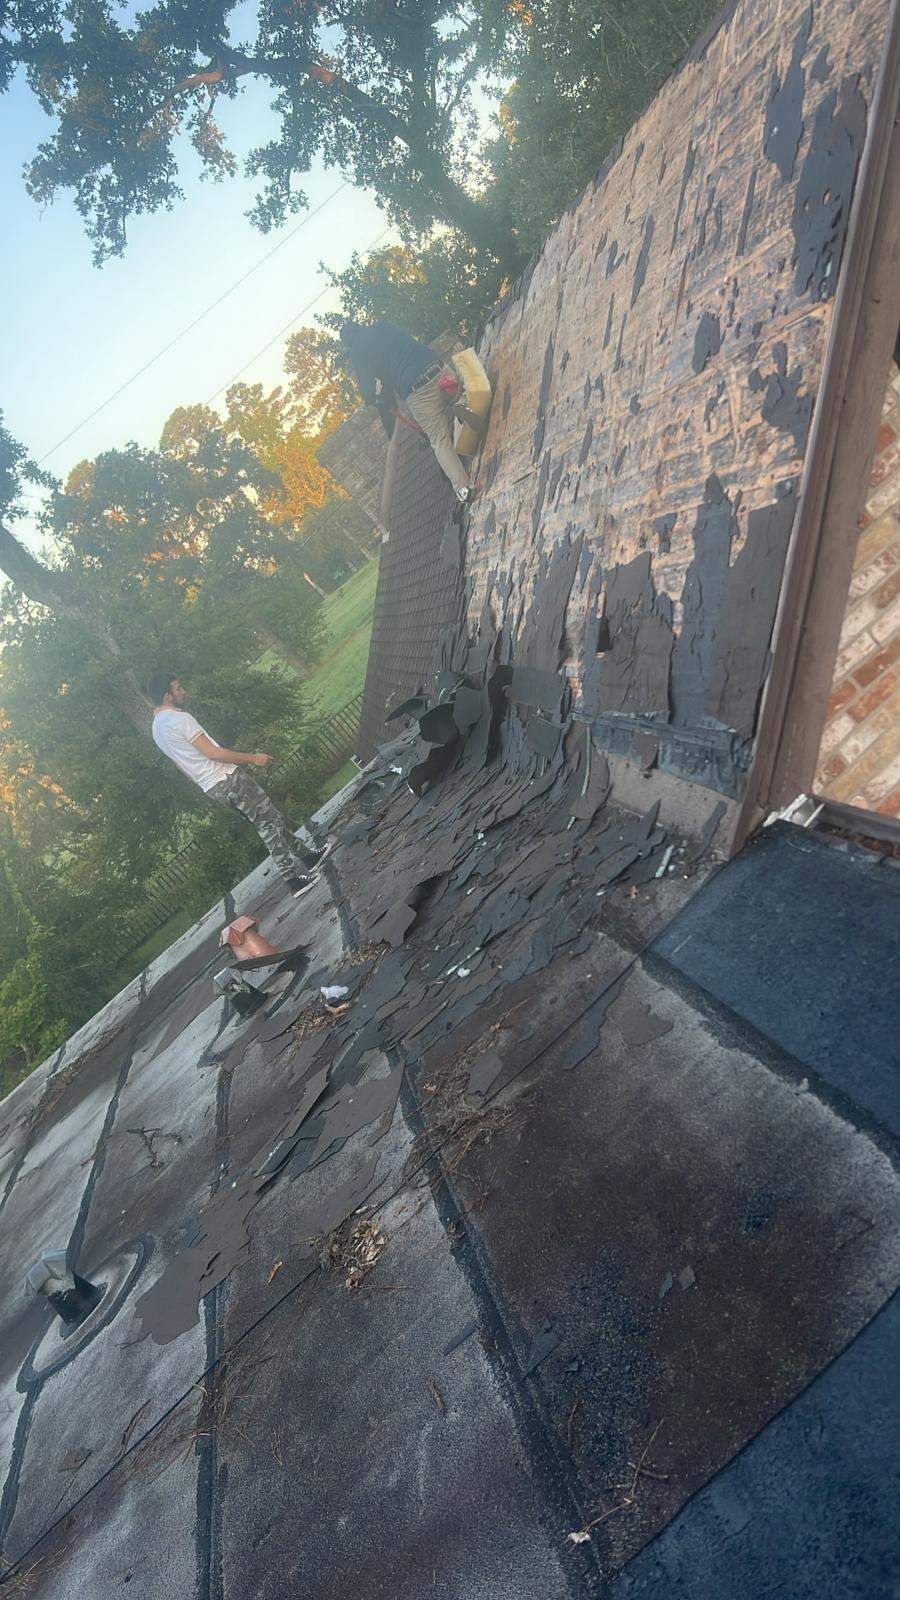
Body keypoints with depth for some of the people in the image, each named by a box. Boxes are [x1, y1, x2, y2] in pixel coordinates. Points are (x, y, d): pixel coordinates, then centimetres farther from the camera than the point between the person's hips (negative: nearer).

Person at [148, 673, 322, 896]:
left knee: (266, 823, 18)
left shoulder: (156, 727, 14)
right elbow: (213, 753, -21)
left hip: (212, 790, 10)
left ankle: (302, 855, 27)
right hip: (227, 779, -10)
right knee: (270, 822, -6)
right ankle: (294, 877, -7)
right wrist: (252, 758, -12)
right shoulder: (179, 718, -17)